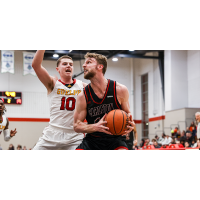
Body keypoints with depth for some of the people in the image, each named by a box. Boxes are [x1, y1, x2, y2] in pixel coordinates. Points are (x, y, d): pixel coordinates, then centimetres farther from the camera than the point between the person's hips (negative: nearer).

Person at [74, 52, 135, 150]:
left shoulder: (120, 90, -8)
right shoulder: (83, 96, -6)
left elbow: (127, 114, 5)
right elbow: (77, 125, -2)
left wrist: (130, 124, -21)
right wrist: (96, 127, -23)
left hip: (115, 138, -1)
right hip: (91, 141, 2)